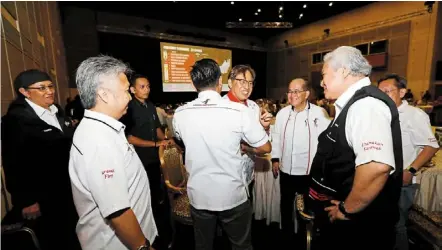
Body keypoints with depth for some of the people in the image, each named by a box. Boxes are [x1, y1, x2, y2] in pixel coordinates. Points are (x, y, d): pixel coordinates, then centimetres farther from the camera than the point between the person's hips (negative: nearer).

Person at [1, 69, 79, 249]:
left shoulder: (57, 112, 6)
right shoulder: (16, 119, -15)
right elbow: (15, 165, -16)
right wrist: (26, 200, -15)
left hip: (67, 189, 6)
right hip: (42, 196, -6)